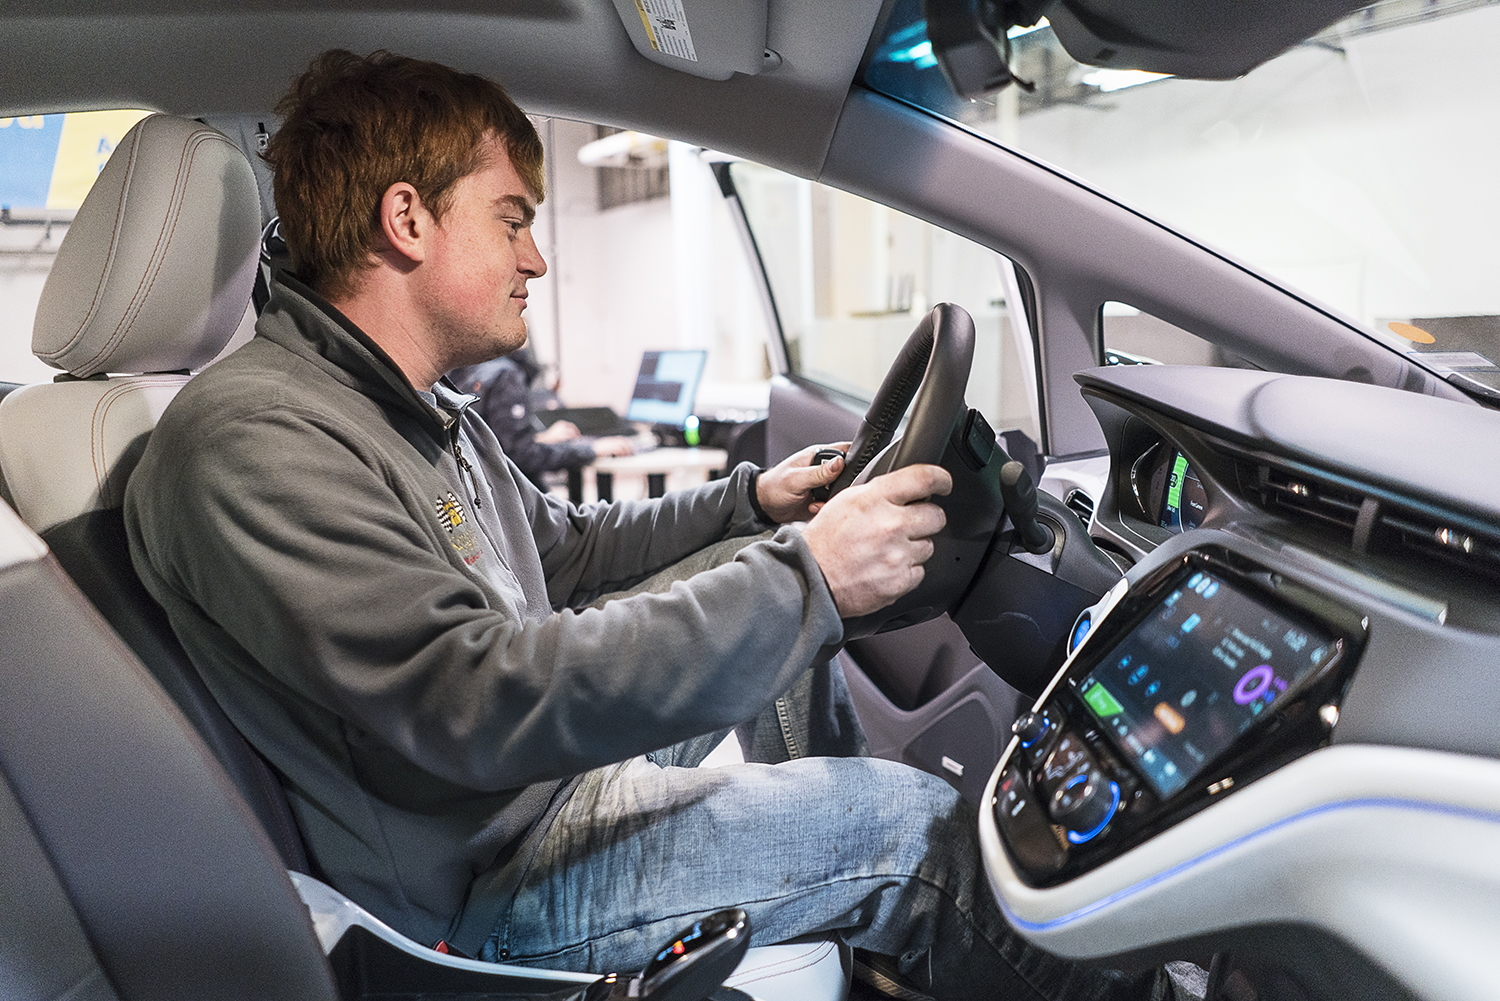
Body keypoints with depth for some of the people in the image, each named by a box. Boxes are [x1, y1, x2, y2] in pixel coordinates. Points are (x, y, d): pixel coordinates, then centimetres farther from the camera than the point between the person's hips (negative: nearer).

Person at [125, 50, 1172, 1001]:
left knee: (758, 566, 13)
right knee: (918, 824, -17)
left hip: (555, 759, 10)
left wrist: (751, 499, 12)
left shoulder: (424, 409, 7)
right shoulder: (251, 439, -25)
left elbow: (566, 550, 21)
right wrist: (802, 579, -33)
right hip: (476, 881, -9)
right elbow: (478, 701, -35)